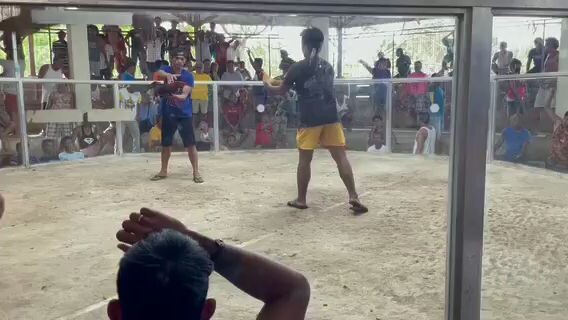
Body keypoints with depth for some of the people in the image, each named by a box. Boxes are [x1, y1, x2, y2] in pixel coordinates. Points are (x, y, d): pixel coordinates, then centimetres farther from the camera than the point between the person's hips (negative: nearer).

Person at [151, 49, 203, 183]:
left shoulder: (188, 76, -7)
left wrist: (175, 96, -40)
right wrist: (168, 75, -48)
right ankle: (163, 171, 26)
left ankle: (196, 172, 4)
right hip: (168, 113, 2)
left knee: (190, 144, -5)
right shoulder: (166, 70, -2)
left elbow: (184, 95, -18)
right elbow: (159, 73, -26)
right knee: (166, 144, 11)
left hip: (184, 114, -2)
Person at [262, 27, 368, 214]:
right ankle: (354, 197, -3)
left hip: (310, 120, -4)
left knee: (305, 160, 8)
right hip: (330, 118, 4)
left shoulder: (298, 68, -3)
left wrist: (267, 83, 28)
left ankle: (301, 200, 18)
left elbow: (281, 91, 6)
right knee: (341, 157, 2)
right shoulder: (328, 67, 13)